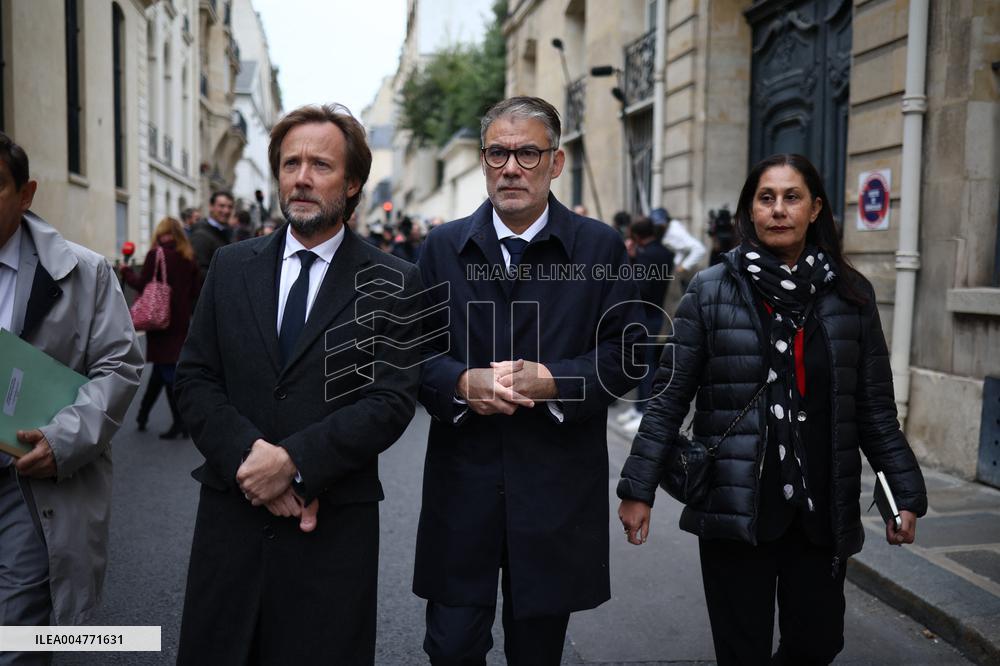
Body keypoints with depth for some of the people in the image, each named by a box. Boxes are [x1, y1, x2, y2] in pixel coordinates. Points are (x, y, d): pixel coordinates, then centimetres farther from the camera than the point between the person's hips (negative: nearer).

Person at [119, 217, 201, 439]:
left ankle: (179, 422, -2)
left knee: (167, 370, 0)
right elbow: (196, 289, 4)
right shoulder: (188, 257, 3)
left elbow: (143, 285, -11)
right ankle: (143, 414, 25)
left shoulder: (156, 254, -11)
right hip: (181, 320, 5)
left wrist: (126, 272, 4)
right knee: (161, 367, 15)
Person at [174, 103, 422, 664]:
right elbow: (196, 381, 3)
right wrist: (247, 458, -12)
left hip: (335, 524, -2)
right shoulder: (231, 267, 7)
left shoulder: (393, 283, -2)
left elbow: (392, 400, -10)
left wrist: (295, 461, -18)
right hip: (231, 513, 3)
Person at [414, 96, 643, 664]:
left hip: (557, 486, 0)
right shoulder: (443, 247, 5)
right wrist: (462, 382, -16)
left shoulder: (601, 248, 1)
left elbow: (623, 355, -1)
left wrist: (555, 381, -18)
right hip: (462, 483, 1)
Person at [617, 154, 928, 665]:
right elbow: (668, 398, -3)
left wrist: (906, 493, 5)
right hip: (734, 509, -2)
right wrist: (638, 488, -6)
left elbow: (875, 409, 8)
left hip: (823, 511, 3)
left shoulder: (850, 295, 5)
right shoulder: (712, 291, -2)